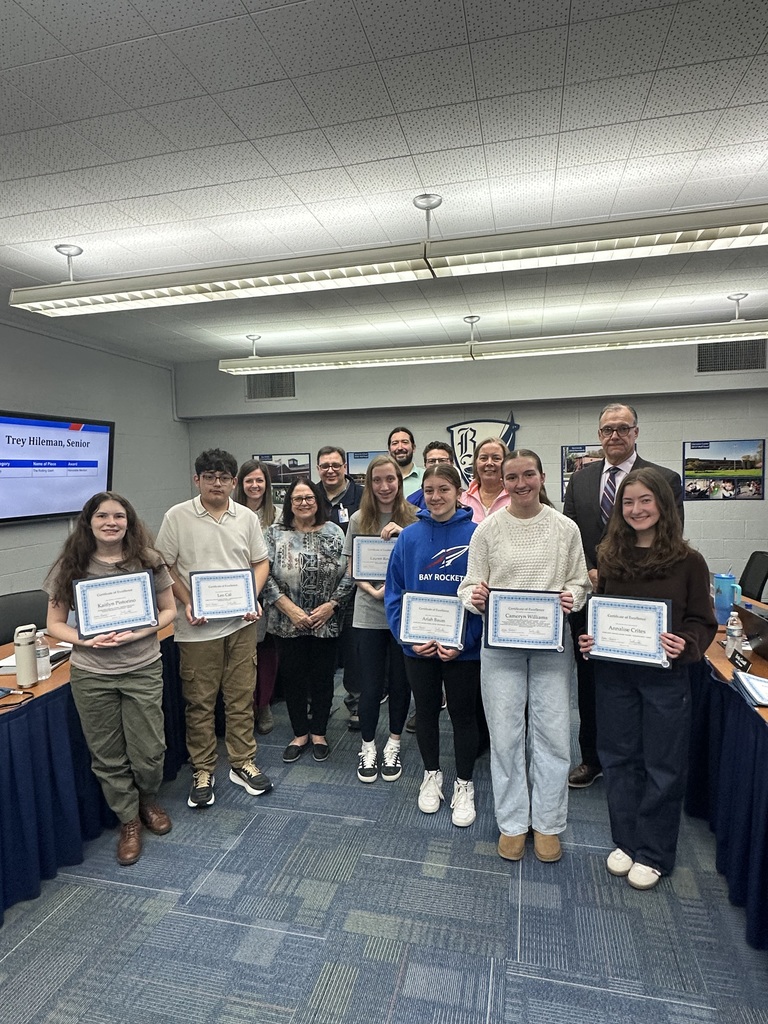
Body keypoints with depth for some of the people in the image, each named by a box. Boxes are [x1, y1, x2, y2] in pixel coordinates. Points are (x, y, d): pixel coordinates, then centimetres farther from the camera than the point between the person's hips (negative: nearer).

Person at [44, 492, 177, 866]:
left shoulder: (148, 561, -5)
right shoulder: (70, 567, -4)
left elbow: (169, 611, 0)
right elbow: (55, 624, 1)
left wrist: (137, 633, -17)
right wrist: (85, 640, -18)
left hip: (142, 670, 0)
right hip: (91, 675, 1)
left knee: (148, 750, 7)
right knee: (108, 756, 13)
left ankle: (147, 799, 41)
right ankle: (128, 821, 36)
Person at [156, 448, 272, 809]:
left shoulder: (247, 517, 4)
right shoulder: (177, 517, -4)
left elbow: (260, 563, 9)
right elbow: (164, 567, -2)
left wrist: (253, 597, -6)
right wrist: (186, 603, -13)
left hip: (241, 623, 3)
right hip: (198, 626, -2)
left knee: (241, 697, 12)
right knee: (199, 701, 9)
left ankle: (242, 763, 28)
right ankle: (202, 771, 25)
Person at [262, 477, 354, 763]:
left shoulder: (333, 533, 0)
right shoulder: (275, 533, -1)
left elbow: (348, 575, -2)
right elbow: (265, 576, -7)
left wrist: (330, 605, -12)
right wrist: (290, 609, -14)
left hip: (326, 622, 0)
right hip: (287, 622, 0)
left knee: (323, 677, 11)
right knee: (293, 677, 11)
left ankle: (319, 733, 30)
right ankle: (300, 734, 30)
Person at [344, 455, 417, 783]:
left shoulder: (413, 517, -5)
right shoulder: (359, 520, -1)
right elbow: (351, 568, 3)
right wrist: (374, 591, -14)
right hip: (369, 613, 0)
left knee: (400, 682, 13)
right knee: (370, 685, 8)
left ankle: (393, 746, 34)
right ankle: (368, 747, 31)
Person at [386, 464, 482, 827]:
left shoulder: (476, 535, -10)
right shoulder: (409, 537, -3)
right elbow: (394, 592, -1)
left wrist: (463, 641, -17)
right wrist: (408, 636, -12)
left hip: (463, 647, -2)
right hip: (418, 646, 2)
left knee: (463, 714, 14)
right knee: (425, 711, 19)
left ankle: (464, 784, 36)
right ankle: (431, 775, 42)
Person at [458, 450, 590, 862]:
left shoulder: (566, 528, 1)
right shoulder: (488, 529, -1)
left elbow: (581, 582, 7)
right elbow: (470, 586, 0)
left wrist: (571, 598, -14)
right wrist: (474, 597, -21)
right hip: (500, 643, 0)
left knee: (552, 733, 8)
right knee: (505, 734, 8)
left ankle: (547, 824, 29)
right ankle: (512, 823, 28)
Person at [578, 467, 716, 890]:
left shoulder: (687, 561, -7)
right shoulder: (609, 557, 2)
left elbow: (702, 622, -4)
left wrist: (685, 644, -22)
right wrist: (587, 639, -9)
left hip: (665, 676, -3)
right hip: (613, 672, 3)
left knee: (662, 765, 11)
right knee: (619, 759, 15)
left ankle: (653, 854, 30)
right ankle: (626, 841, 34)